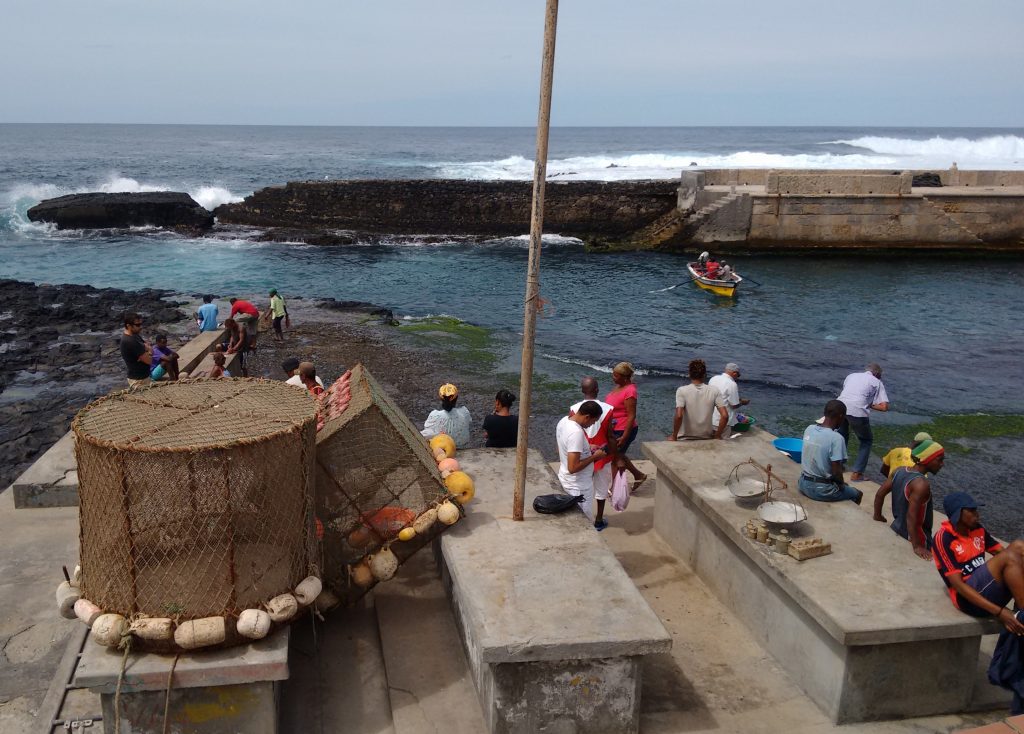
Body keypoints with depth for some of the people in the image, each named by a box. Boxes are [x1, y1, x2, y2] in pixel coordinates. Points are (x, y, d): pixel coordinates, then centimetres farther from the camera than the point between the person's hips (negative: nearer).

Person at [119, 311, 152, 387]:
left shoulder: (134, 335, 5)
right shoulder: (130, 341, -26)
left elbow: (151, 351, 8)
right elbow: (149, 360, -23)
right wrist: (149, 353, -2)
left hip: (143, 375, 10)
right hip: (138, 380, -10)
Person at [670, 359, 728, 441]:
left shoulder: (682, 391, -13)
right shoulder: (714, 391, -5)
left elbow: (679, 416, -24)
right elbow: (725, 416, -11)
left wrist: (674, 436, -13)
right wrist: (718, 436, 0)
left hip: (686, 438, -2)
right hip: (707, 438, 2)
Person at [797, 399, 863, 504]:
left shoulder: (809, 429, -1)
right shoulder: (836, 438, -21)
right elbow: (836, 471, -21)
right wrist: (841, 484, 0)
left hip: (803, 484, 6)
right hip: (821, 490, -6)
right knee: (857, 494, 20)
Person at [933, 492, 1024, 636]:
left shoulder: (977, 529, 11)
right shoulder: (943, 539, -12)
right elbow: (957, 584, -18)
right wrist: (999, 612, -26)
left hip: (990, 592, 8)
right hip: (969, 599, -8)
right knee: (1009, 557, -26)